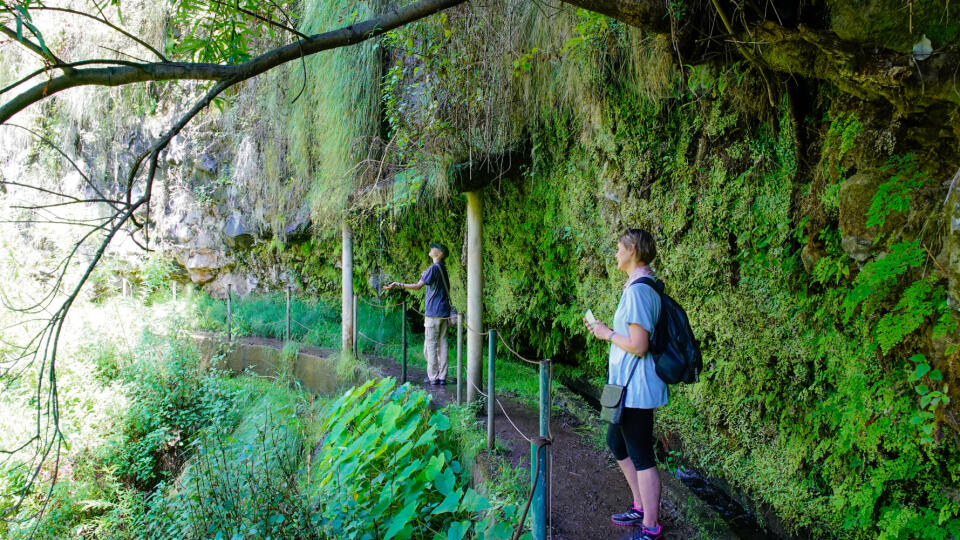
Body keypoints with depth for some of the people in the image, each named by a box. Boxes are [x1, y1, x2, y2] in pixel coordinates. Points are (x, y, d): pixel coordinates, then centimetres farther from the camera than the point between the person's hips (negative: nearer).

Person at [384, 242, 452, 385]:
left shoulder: (434, 268, -12)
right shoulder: (443, 269, 14)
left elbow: (417, 286, -17)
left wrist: (398, 284, -14)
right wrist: (425, 277, 30)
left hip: (433, 313, -8)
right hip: (444, 312, 8)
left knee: (430, 344, -2)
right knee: (442, 343, 8)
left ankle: (433, 377, 0)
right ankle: (442, 376, 9)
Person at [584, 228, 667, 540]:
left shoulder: (638, 290, -21)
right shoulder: (646, 287, 10)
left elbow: (638, 345, -25)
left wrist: (608, 334, -11)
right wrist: (604, 330, 14)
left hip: (636, 387, -11)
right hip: (630, 386, 11)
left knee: (641, 456, 1)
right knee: (616, 442, 23)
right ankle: (641, 508, 35)